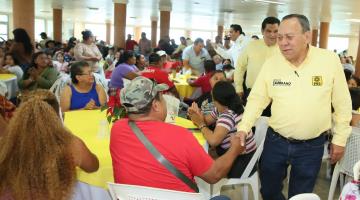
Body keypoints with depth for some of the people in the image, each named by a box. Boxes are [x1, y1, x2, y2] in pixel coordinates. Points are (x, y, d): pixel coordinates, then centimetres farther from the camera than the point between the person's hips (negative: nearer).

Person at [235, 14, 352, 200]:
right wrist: (244, 127, -14)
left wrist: (340, 138, 2)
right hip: (275, 141, 2)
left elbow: (342, 103, -2)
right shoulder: (271, 63, -7)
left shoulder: (330, 60, -11)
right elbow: (257, 99, -1)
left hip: (311, 145, -1)